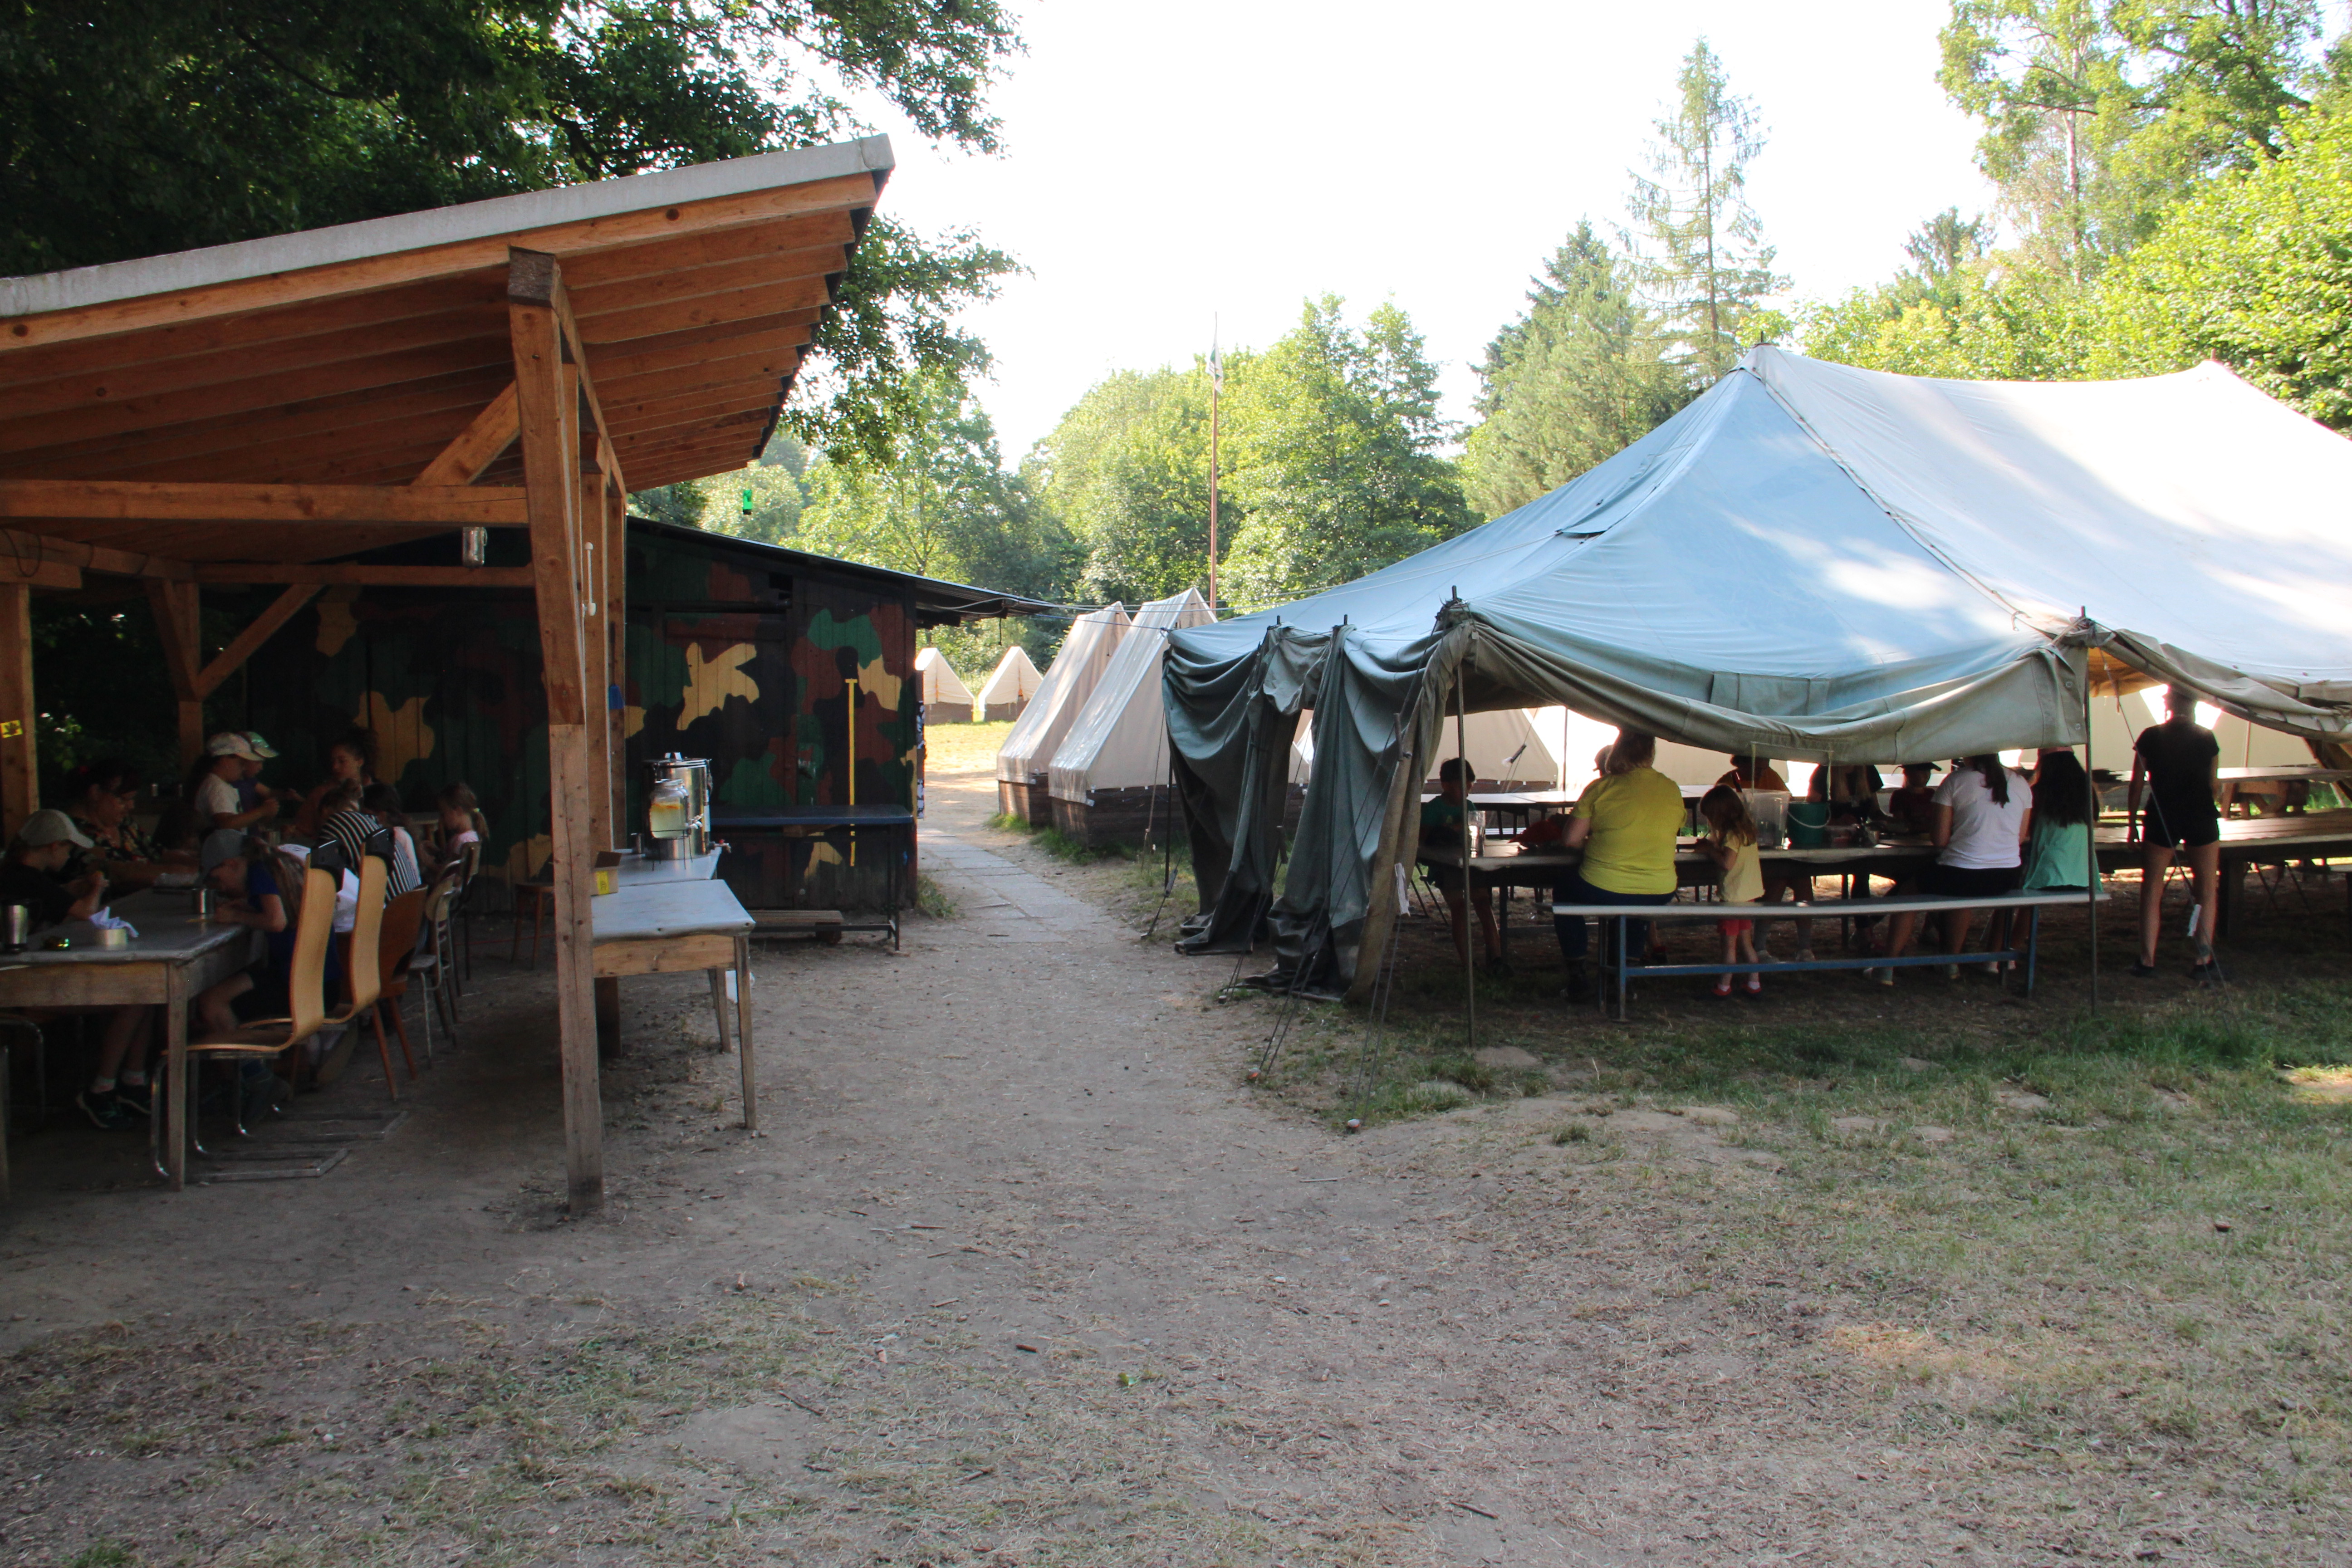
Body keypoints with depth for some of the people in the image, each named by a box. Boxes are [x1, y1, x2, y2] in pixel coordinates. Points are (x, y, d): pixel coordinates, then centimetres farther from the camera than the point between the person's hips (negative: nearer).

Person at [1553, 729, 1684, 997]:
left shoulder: (1601, 788, -11)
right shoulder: (1673, 791, 2)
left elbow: (1571, 840, -7)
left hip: (1603, 891, -4)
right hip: (1660, 894, 4)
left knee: (1563, 892, 28)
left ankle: (1577, 975, 25)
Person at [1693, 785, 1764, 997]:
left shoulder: (1733, 834, -19)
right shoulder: (1746, 828, 9)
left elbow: (1727, 863, -26)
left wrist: (1709, 850, -13)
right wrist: (1711, 846, 4)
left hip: (1734, 895, -9)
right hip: (1750, 894, 9)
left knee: (1729, 942, 1)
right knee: (1745, 940, 16)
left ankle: (1724, 986, 10)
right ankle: (1755, 983, 20)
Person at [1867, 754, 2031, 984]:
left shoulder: (1955, 781, -8)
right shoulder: (2019, 782, 5)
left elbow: (1940, 839, -7)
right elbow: (2021, 837, 12)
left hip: (1961, 876, -5)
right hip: (2006, 879, 5)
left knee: (1908, 891, 20)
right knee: (1958, 893, 37)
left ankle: (1887, 968, 18)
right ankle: (1952, 963, 42)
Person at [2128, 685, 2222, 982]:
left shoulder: (2151, 737, -2)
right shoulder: (2207, 737, 2)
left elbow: (2137, 783, 0)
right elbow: (2214, 783, 8)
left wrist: (2132, 821, 8)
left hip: (2161, 818, -1)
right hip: (2201, 818, 1)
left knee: (2152, 888, 7)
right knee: (2207, 889, 8)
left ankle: (2147, 960, 4)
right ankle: (2204, 960, 3)